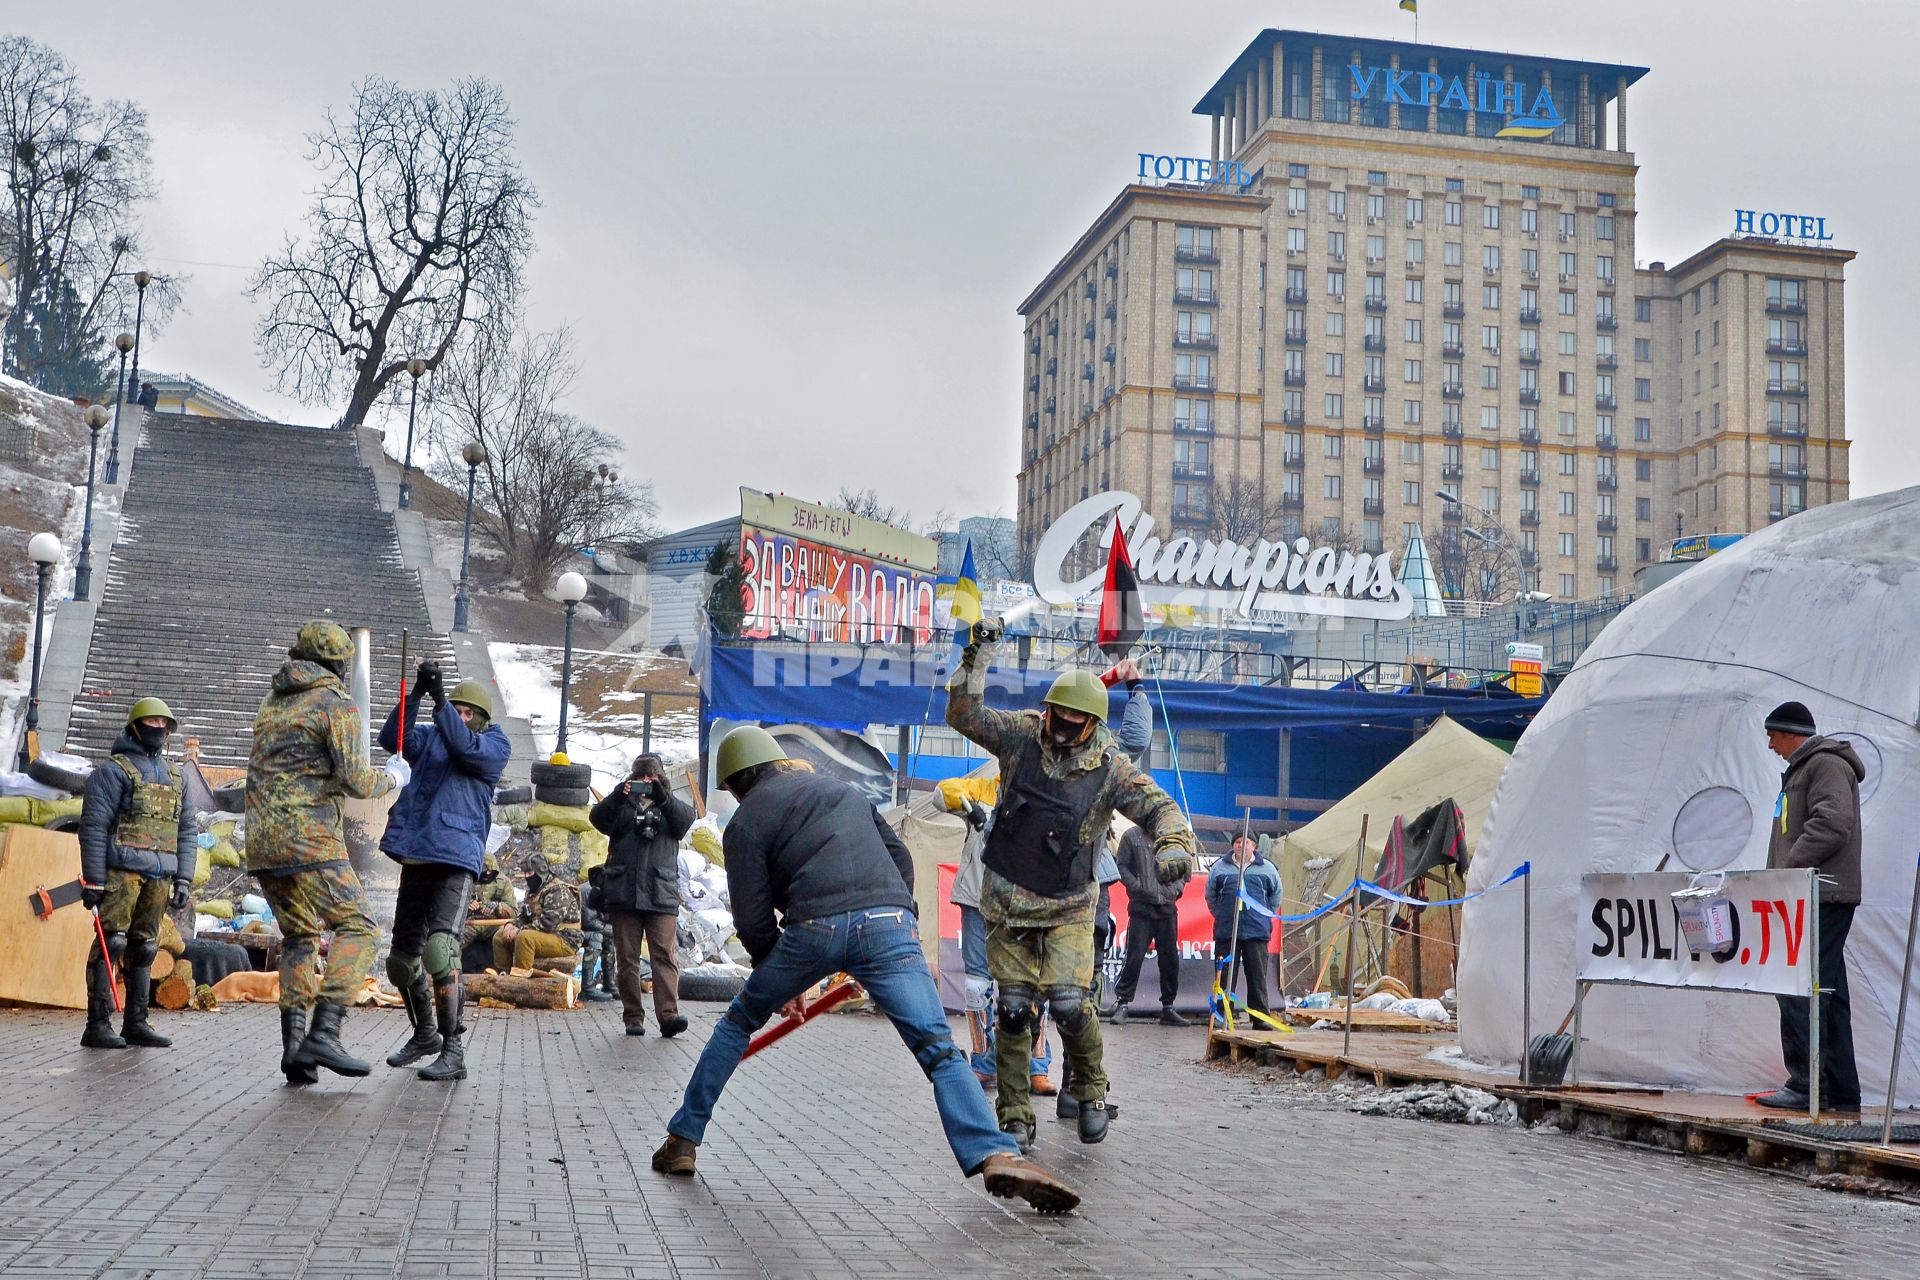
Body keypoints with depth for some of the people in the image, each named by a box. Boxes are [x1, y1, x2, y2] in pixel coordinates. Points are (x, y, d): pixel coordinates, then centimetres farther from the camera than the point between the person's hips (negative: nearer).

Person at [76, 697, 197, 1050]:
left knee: (144, 949, 8)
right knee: (111, 943, -10)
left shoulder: (174, 776, 18)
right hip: (122, 870, -6)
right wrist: (93, 880, -13)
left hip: (159, 876, 6)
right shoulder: (114, 770, -1)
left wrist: (184, 879, 9)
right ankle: (97, 1025, -8)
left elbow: (187, 831, 18)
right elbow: (93, 826, -7)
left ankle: (136, 1023, 13)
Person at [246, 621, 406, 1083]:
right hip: (308, 839, -8)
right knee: (356, 929, -5)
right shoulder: (337, 705, -4)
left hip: (261, 840, 8)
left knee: (299, 939, 15)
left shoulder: (271, 705, 19)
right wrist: (393, 778, 8)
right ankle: (323, 1035, -19)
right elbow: (356, 782, -11)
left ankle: (293, 1047, 6)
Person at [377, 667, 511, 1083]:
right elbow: (393, 738, -6)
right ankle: (424, 1034, 37)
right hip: (416, 858, 6)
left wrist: (440, 698, -25)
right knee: (401, 958, 15)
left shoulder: (495, 747, 2)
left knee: (439, 948, -23)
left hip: (457, 861, -6)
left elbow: (465, 747, -19)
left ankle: (452, 1051, -19)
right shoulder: (429, 736, 12)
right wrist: (417, 694, -18)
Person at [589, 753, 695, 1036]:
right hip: (623, 894, 1)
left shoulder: (670, 805, 14)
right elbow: (598, 819, -4)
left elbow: (686, 818, -7)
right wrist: (616, 798, -24)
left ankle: (669, 1015, -18)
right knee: (626, 959, 3)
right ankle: (633, 1018, 7)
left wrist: (663, 797, -25)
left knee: (663, 956, -10)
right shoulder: (622, 805, 14)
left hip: (662, 894, -1)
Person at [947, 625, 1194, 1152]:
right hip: (1008, 902, 2)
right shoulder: (1022, 735, -4)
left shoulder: (1111, 770, -11)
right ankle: (1015, 1117, 14)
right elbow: (963, 716, -3)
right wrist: (976, 659, -16)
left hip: (1068, 909, -2)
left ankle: (1091, 1092, 16)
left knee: (1070, 1006, -13)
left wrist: (1173, 843, -38)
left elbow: (1160, 808, -16)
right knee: (1013, 1011, 2)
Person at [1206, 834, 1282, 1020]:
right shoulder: (1219, 867, 7)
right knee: (1224, 976, 2)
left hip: (1257, 933, 0)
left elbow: (1276, 896, 17)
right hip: (1226, 933, 1)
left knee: (1257, 977, 1)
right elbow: (1210, 896, 18)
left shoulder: (1267, 869, 6)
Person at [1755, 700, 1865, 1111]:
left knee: (1800, 991, -13)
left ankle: (1805, 1085, -14)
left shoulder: (1827, 765, -7)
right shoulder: (1803, 769, 25)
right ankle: (1841, 1091, 14)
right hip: (1808, 898, 11)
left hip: (1822, 896, -11)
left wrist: (1788, 867, -20)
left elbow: (1832, 823, -21)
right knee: (1828, 995, 11)